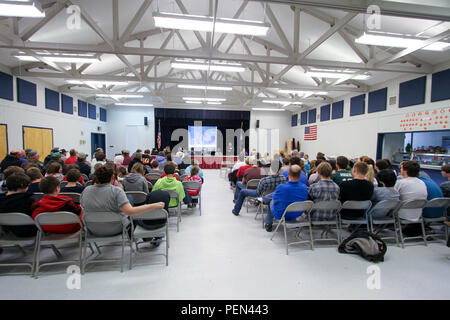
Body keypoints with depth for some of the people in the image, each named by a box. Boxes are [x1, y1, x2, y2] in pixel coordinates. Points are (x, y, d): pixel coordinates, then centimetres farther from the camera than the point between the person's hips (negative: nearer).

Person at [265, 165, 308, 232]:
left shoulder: (281, 187, -31)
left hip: (282, 215, -3)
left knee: (271, 202, 28)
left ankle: (268, 224, 43)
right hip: (297, 215, 4)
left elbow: (275, 200, -11)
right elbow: (304, 200, -1)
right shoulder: (304, 187, -20)